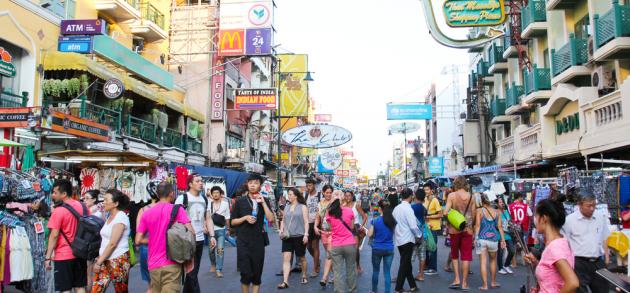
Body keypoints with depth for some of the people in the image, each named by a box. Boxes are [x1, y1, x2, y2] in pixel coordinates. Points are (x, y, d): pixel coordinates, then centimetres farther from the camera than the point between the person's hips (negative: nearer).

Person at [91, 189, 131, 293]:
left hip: (118, 260, -8)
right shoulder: (110, 216, 14)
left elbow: (112, 244, -17)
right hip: (105, 260, 8)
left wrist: (99, 262, -14)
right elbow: (105, 241, 14)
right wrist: (99, 259, 6)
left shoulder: (121, 217, -13)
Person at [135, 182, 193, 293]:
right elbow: (190, 232, -14)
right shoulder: (177, 209, -6)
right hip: (172, 263, -4)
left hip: (153, 264, 4)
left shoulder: (146, 213, 6)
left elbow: (138, 240, 4)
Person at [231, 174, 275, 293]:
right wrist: (245, 217, -12)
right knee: (246, 273, -5)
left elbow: (270, 219, -8)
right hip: (243, 241, -2)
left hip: (258, 241, 2)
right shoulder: (240, 201, 2)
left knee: (257, 273, 8)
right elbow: (233, 222, 4)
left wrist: (263, 203, -13)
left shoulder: (265, 201, 6)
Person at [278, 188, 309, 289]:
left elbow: (306, 222, -5)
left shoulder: (302, 207, -2)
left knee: (301, 258, 12)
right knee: (286, 258, -8)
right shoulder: (286, 207, 10)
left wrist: (306, 234, -13)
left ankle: (304, 276, 33)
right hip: (287, 236, 3)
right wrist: (281, 230, 1)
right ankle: (285, 282, -9)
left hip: (299, 236, -3)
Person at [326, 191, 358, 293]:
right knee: (351, 270, 15)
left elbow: (330, 228, 6)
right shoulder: (349, 211, -5)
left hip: (335, 246, 0)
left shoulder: (329, 214, -5)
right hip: (350, 244, 0)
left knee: (337, 272, 5)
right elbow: (352, 227, 6)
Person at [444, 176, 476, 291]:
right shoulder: (471, 196, -2)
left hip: (454, 229, -1)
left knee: (454, 255, 16)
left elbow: (446, 213, -14)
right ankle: (464, 283, 8)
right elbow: (474, 214, 2)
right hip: (467, 229, 1)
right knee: (466, 256, 6)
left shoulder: (451, 195, -8)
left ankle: (457, 279, 11)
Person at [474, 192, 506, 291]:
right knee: (493, 261, 22)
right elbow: (500, 226, 4)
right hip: (493, 239, 3)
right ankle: (493, 282, 32)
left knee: (483, 262, 1)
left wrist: (475, 237, -9)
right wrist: (502, 239, 6)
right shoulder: (496, 212, 6)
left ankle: (484, 285, 2)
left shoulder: (479, 211, -4)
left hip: (482, 239, -3)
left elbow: (477, 225, -10)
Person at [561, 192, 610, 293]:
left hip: (598, 262, 5)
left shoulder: (600, 217, 6)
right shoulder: (570, 220, -9)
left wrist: (607, 258, 12)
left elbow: (604, 239, 15)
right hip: (579, 263, -5)